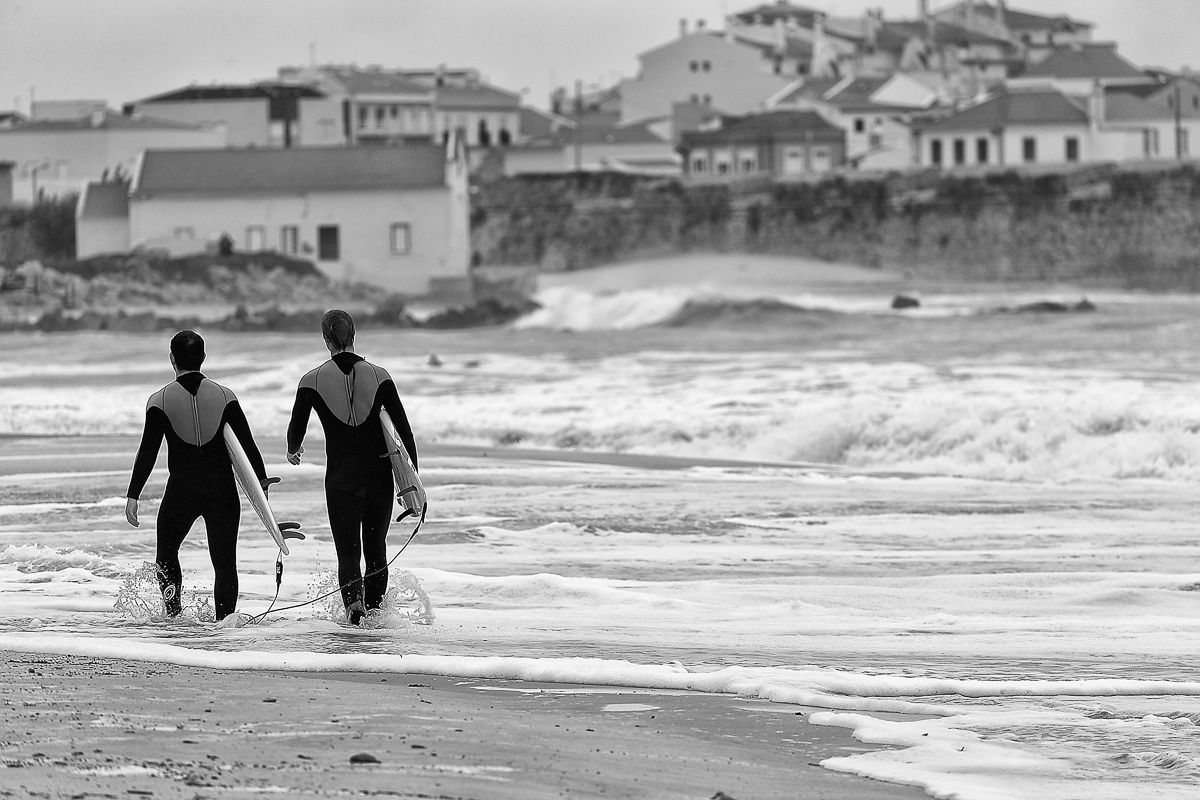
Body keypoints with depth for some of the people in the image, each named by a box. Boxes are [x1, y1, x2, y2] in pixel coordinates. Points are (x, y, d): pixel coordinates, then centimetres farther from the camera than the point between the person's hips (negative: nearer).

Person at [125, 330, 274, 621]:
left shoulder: (160, 400, -5)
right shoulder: (224, 396, -1)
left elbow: (147, 452, -8)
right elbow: (247, 444, -2)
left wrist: (133, 495, -6)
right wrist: (262, 481, 5)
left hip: (181, 491, -1)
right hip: (223, 492, 1)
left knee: (166, 553, 19)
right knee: (225, 561, 5)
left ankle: (173, 611, 9)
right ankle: (224, 618, -6)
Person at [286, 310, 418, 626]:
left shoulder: (312, 381, -5)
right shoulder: (378, 376, -3)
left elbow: (296, 431, 1)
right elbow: (403, 427, -4)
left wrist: (293, 451, 25)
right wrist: (413, 476, 2)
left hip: (340, 477, -1)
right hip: (380, 474, 1)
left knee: (348, 552, 1)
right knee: (376, 549, 18)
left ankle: (353, 598, -26)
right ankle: (376, 608, 19)